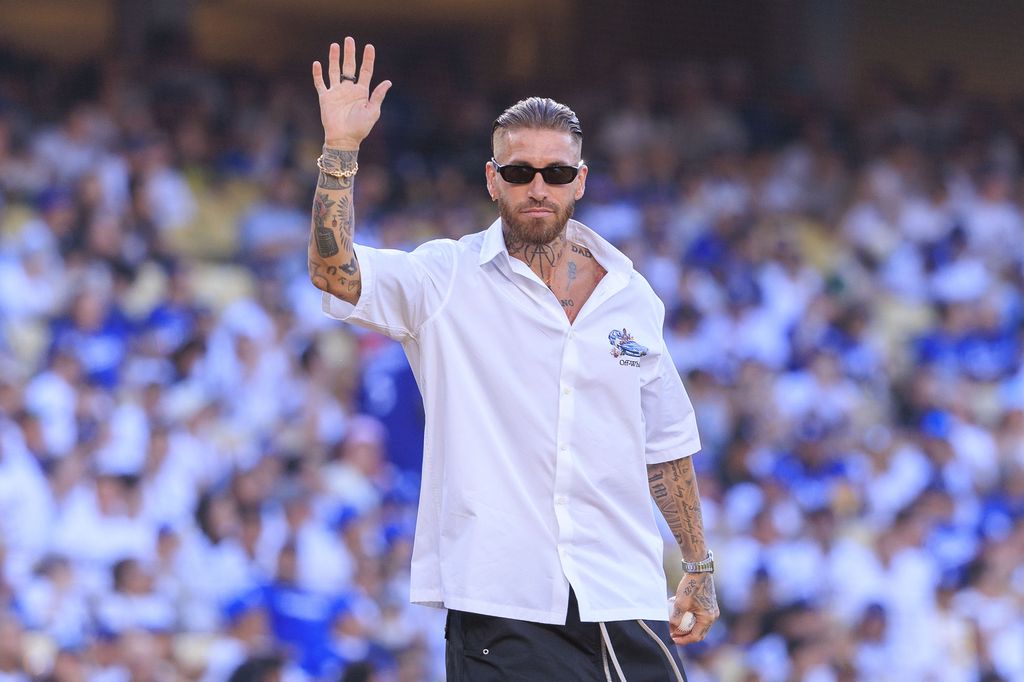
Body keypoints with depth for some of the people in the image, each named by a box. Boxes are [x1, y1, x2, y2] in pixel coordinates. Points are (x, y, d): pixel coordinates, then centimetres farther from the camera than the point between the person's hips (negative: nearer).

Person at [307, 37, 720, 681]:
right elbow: (334, 273, -14)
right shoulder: (445, 282, 2)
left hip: (627, 603, 3)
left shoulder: (631, 294, 12)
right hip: (501, 607, -3)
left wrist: (699, 568, 19)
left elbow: (666, 443, 19)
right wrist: (341, 147, -21)